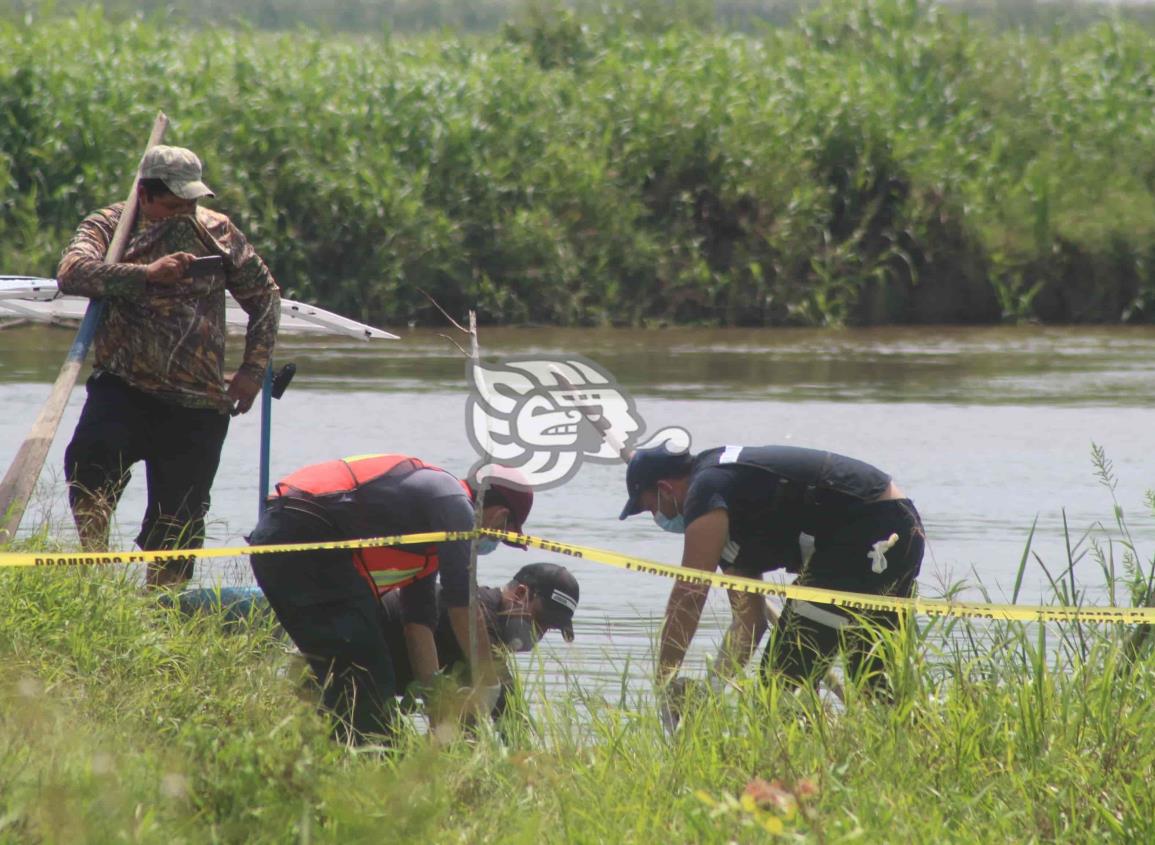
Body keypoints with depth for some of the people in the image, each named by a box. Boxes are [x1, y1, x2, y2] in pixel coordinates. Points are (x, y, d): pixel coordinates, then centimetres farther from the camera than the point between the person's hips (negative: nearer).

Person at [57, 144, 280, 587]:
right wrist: (148, 273, -32)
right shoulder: (106, 227, 0)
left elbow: (264, 296, 17)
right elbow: (72, 272, -21)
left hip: (198, 405, 2)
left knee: (178, 523, 2)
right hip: (124, 387, -2)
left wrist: (253, 369, 8)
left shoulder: (217, 231, 7)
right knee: (91, 461, -29)